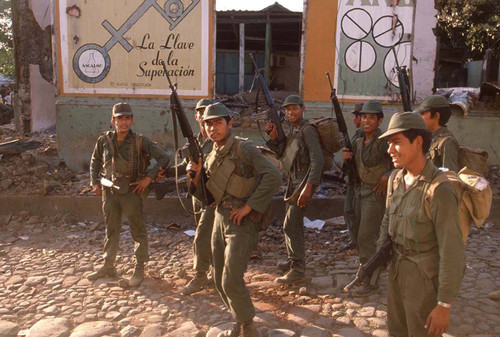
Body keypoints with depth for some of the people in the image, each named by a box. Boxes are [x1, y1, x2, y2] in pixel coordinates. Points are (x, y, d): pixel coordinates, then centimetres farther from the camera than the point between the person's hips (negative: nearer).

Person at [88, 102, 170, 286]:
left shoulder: (140, 141, -11)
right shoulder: (104, 140, 0)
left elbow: (164, 157, -11)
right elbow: (95, 161, 16)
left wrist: (149, 177, -15)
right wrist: (95, 182, 7)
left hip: (131, 191, -4)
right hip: (109, 192, 4)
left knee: (138, 232, 5)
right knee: (111, 231, 17)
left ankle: (139, 269, 17)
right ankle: (108, 266, 31)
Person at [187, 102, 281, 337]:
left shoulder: (244, 149, -12)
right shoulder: (211, 157, 10)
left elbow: (273, 176, -22)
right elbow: (205, 196, 16)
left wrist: (248, 207, -21)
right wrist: (196, 177, -4)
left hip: (242, 221, -8)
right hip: (220, 219, 8)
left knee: (231, 281, -11)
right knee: (219, 280, 13)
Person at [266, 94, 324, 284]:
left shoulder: (307, 130, -15)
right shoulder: (293, 130, 13)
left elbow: (317, 160, -23)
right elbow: (280, 152, 20)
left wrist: (308, 187, -29)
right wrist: (273, 136, 4)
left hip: (304, 181, -10)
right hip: (293, 180, 10)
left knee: (291, 225, -12)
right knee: (290, 223, 19)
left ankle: (298, 271, -6)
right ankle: (293, 260, 35)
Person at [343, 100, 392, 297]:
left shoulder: (383, 142, -16)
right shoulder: (358, 143, 8)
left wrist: (388, 176, -20)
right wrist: (347, 159, -3)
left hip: (376, 194, -8)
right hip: (360, 192, 8)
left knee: (366, 238, -6)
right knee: (359, 237, 15)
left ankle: (371, 283, 6)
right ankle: (364, 275, 31)